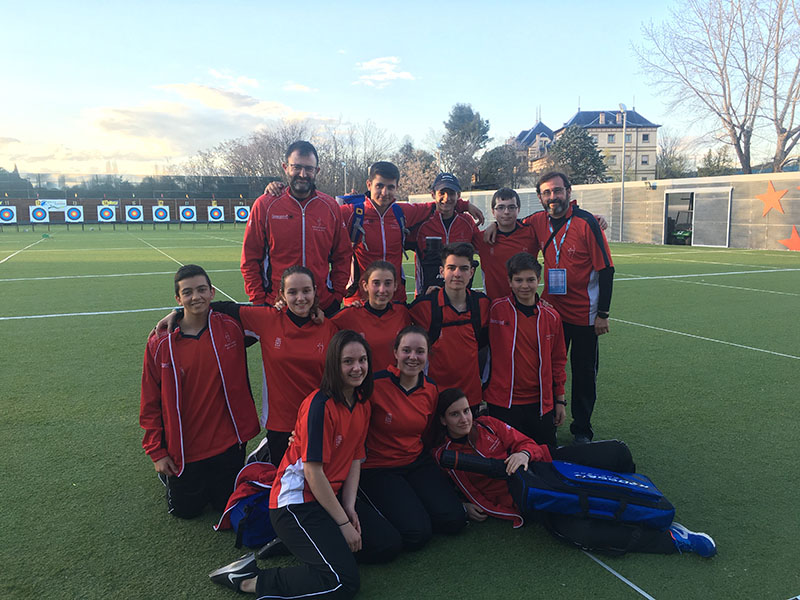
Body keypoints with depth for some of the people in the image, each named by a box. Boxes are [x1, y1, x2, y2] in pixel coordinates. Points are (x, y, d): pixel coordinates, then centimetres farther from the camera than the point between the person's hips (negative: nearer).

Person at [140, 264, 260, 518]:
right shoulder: (160, 344, -10)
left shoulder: (230, 328, -9)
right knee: (185, 510, 16)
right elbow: (151, 403, -3)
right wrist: (157, 452, -4)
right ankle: (171, 475, 44)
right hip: (183, 451, 0)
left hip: (228, 444, 1)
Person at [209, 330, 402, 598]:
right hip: (298, 500, -9)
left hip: (333, 495, 9)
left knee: (390, 544, 4)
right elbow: (313, 471, -22)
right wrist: (343, 523, -16)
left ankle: (301, 543, 8)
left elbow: (355, 459, 7)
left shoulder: (362, 404, 4)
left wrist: (350, 507, -5)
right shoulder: (320, 405, -22)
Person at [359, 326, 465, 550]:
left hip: (418, 463, 6)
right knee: (417, 533, -19)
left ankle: (411, 501, 16)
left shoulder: (431, 389, 1)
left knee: (453, 521, -10)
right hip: (378, 469, -5)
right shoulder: (376, 384, -18)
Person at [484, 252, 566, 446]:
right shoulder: (496, 310, -5)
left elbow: (558, 361, 12)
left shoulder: (551, 317, 5)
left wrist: (560, 401, 13)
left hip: (541, 404, 3)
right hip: (502, 404, -3)